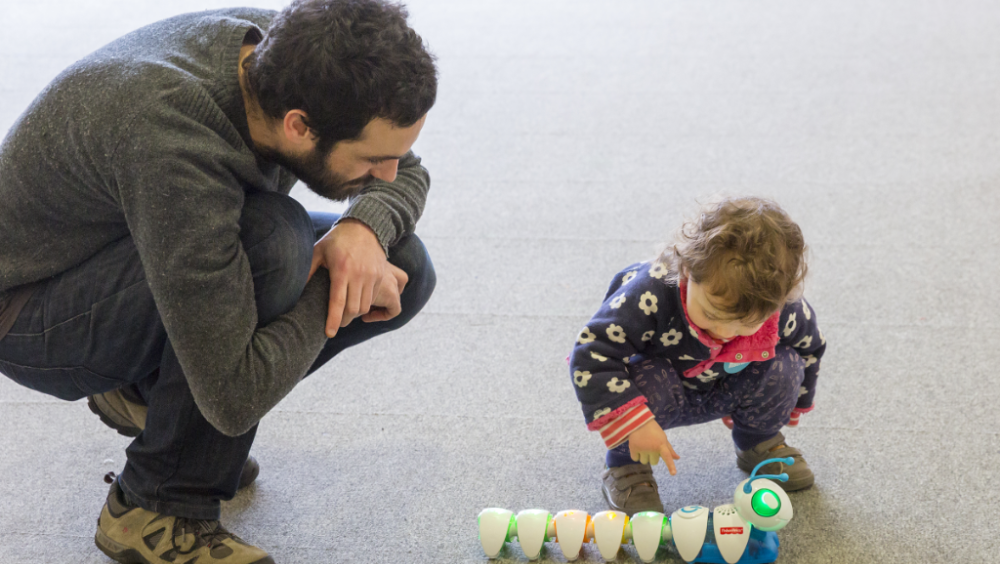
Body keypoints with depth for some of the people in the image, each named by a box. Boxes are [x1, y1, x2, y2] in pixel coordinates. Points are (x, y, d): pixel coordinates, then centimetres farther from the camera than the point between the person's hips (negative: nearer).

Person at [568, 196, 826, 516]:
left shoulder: (783, 310, -26)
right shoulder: (650, 295, -40)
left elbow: (809, 346, -1)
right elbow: (591, 353, -40)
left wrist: (792, 405, 14)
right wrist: (634, 423, -47)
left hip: (722, 394, 4)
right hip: (662, 393, -3)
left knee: (784, 367, -20)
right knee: (645, 381, -37)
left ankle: (759, 444, 10)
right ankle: (625, 467, -9)